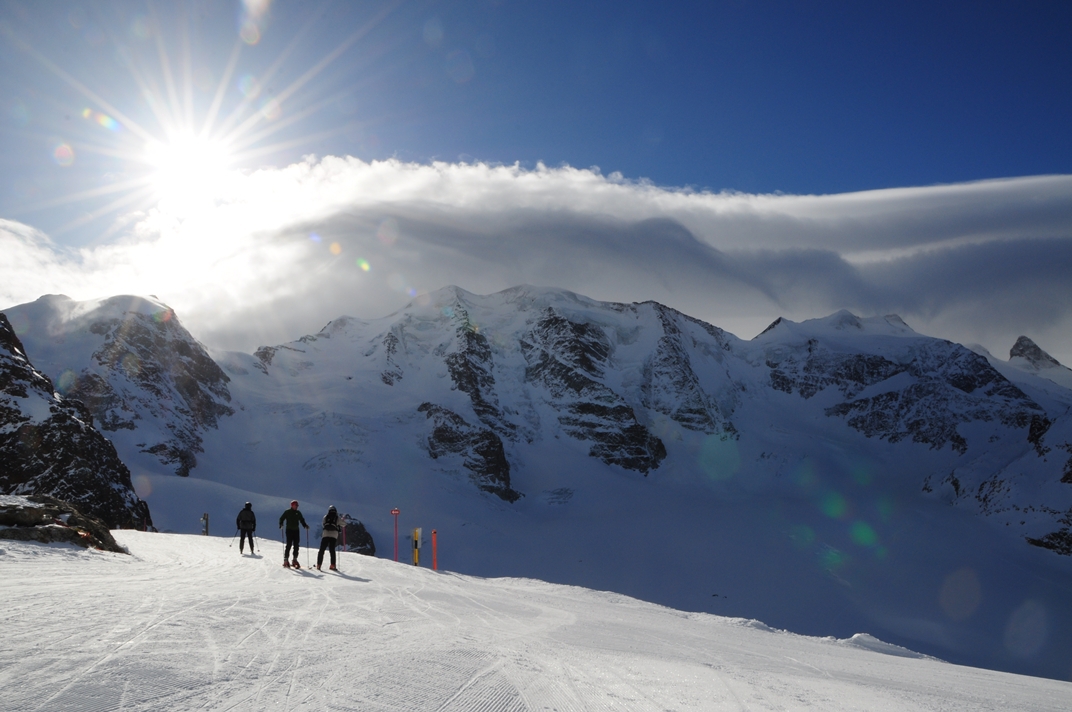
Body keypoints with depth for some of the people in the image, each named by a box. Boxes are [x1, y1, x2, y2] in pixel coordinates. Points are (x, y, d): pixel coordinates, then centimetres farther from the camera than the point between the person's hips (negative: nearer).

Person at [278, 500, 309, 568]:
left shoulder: (298, 513, 12)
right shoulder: (287, 512, 0)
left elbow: (302, 520, 20)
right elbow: (281, 518, 2)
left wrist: (305, 525, 5)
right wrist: (281, 524, -16)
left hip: (296, 530, 4)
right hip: (289, 530, -4)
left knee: (296, 545, 2)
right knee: (289, 545, -9)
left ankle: (295, 560, 9)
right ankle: (285, 560, -4)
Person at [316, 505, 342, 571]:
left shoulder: (325, 517, 11)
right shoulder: (337, 517, 9)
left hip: (325, 534, 0)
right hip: (334, 535, 0)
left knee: (322, 550, 4)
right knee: (332, 550, 5)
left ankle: (319, 565, -2)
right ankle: (332, 565, -2)